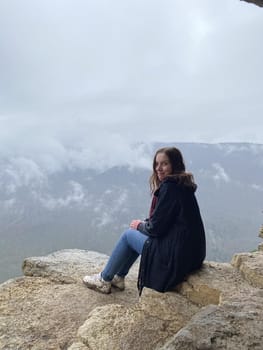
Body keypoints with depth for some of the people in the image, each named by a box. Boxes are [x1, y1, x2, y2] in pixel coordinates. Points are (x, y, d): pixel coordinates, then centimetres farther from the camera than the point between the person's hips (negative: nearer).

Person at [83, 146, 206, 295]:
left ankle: (104, 280, 23)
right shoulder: (183, 185, 10)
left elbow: (156, 228, -17)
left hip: (176, 257, -9)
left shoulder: (169, 187, -19)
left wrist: (140, 225, 3)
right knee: (136, 231, 20)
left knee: (129, 234, 7)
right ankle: (118, 277, 31)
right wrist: (144, 223, 8)